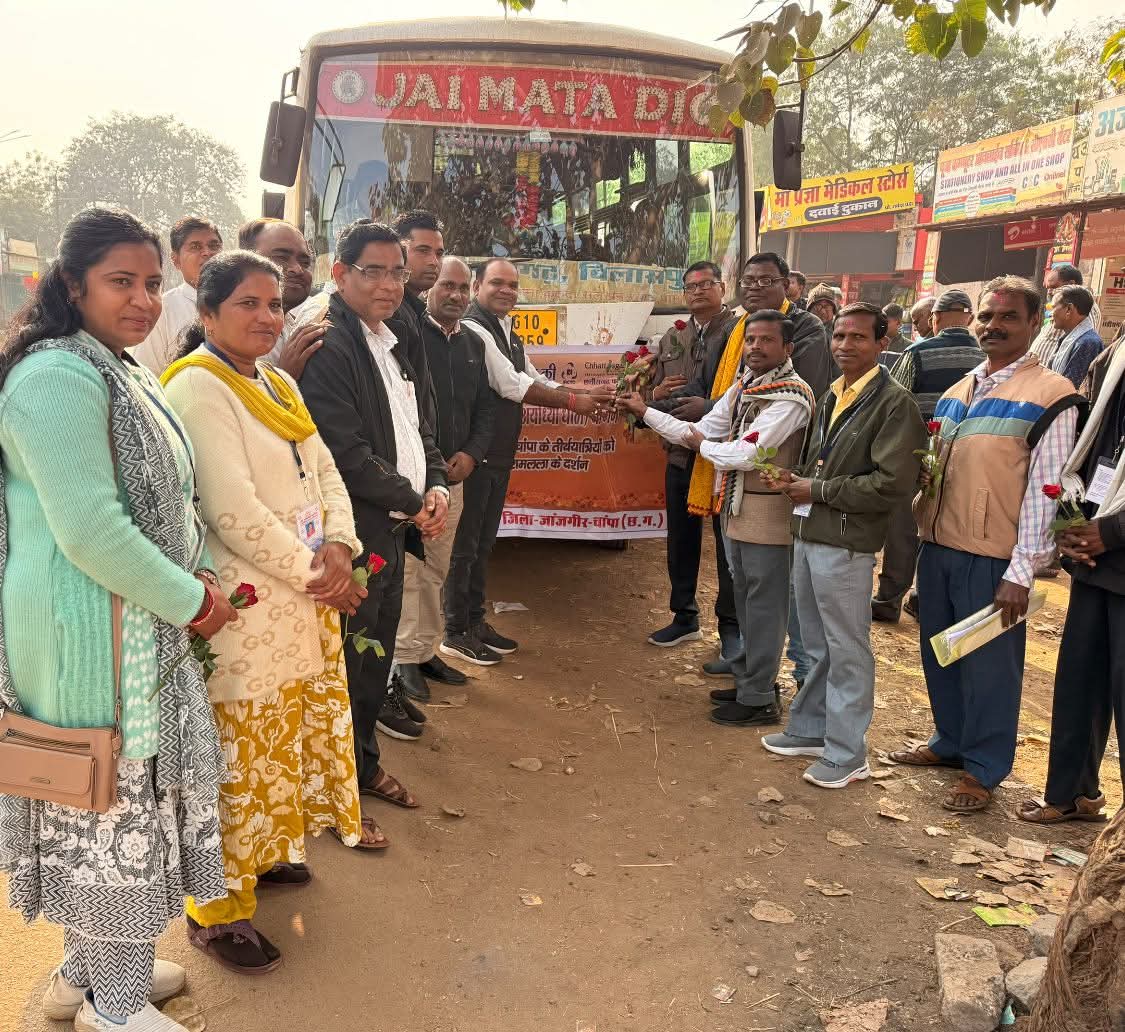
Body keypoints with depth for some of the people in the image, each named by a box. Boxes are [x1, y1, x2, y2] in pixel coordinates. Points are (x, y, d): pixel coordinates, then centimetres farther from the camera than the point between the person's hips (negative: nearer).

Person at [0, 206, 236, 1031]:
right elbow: (90, 532, -26)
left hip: (138, 618, 10)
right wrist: (191, 601, -16)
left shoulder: (116, 371, 13)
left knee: (120, 798, 20)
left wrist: (194, 572, 7)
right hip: (90, 630, -10)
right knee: (117, 800, 4)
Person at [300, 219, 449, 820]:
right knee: (348, 663, 4)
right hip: (356, 533, -9)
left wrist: (436, 488, 2)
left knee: (377, 654, 19)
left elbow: (417, 426, 20)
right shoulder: (328, 345, -17)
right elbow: (348, 455, -23)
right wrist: (414, 502, -12)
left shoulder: (389, 345, 14)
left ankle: (365, 763, 36)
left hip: (395, 529, 9)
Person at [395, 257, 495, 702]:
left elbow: (485, 407, 16)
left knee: (437, 570, 13)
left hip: (455, 475, 6)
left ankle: (426, 650, 24)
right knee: (406, 569, -4)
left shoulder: (473, 343, 13)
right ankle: (404, 657, 7)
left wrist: (471, 454, 0)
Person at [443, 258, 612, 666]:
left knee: (483, 542, 17)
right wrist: (572, 401, -15)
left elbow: (534, 380, 15)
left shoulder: (508, 334, 15)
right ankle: (456, 633, 12)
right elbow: (513, 386, -20)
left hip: (499, 454, 9)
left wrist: (587, 391, 2)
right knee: (464, 544, 1)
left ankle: (475, 622, 29)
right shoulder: (472, 330, -16)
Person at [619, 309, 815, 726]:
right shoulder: (742, 387, 9)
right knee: (745, 601, 18)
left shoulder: (791, 398, -18)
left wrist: (703, 445, -7)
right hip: (736, 508, 9)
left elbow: (746, 454, -24)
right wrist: (645, 412, 8)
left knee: (763, 605, 1)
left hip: (768, 513, -9)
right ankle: (749, 681, 33)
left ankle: (759, 699, 12)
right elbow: (701, 431, 11)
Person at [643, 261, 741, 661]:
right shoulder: (672, 337, 14)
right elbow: (654, 391, 19)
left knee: (729, 543, 2)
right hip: (681, 451, 6)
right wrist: (658, 392, -4)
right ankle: (684, 616, 31)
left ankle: (732, 630, 14)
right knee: (680, 539, 15)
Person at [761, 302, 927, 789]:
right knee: (817, 645, 20)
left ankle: (847, 754, 14)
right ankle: (809, 729, 34)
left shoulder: (894, 403, -12)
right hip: (808, 533, 8)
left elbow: (894, 484, -19)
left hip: (846, 543, -8)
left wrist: (818, 490, -14)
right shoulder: (831, 397, 13)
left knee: (847, 651, 3)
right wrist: (797, 476, 2)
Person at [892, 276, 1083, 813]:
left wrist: (1021, 573, -16)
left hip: (992, 559, -6)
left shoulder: (1050, 396, -8)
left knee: (989, 664, 4)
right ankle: (949, 742, 36)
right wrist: (918, 529, 13)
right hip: (938, 547, 7)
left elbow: (1045, 492, -12)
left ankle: (983, 769, 20)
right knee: (939, 654, 17)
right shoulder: (957, 392, 13)